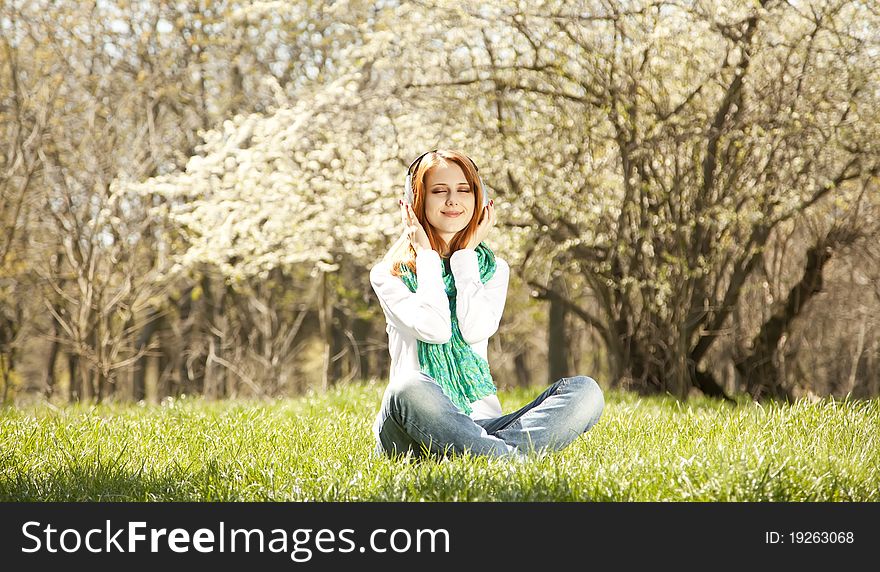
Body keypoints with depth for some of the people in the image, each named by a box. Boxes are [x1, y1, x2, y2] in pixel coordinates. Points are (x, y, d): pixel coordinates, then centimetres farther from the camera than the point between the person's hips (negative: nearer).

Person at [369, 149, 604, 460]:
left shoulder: (493, 268, 16)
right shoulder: (389, 274, 8)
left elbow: (476, 330, -5)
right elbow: (433, 329, -12)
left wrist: (465, 255, 2)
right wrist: (426, 255, -1)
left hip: (480, 422, 4)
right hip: (417, 426, -3)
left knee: (585, 390, -20)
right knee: (409, 388, -40)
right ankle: (513, 459, -43)